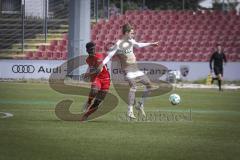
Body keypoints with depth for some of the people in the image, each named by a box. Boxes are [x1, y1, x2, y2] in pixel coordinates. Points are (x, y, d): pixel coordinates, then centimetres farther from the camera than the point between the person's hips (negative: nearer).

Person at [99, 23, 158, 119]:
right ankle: (130, 111, -28)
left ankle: (140, 105, 20)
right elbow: (109, 55, -14)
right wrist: (102, 64, -28)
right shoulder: (118, 44, -10)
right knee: (133, 86, -27)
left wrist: (151, 44, 42)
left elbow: (138, 45, 33)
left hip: (135, 69, 8)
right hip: (128, 69, -8)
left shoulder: (130, 41, 13)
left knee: (149, 84, 8)